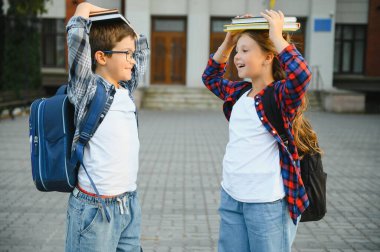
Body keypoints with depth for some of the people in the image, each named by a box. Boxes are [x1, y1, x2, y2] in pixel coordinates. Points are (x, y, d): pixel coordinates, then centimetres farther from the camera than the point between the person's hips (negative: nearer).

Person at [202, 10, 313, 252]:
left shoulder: (282, 94, -12)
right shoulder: (239, 92, 9)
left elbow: (301, 74, -33)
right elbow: (211, 77, 26)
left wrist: (277, 36, -22)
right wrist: (228, 41, 13)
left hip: (268, 202, -7)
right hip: (231, 197, 7)